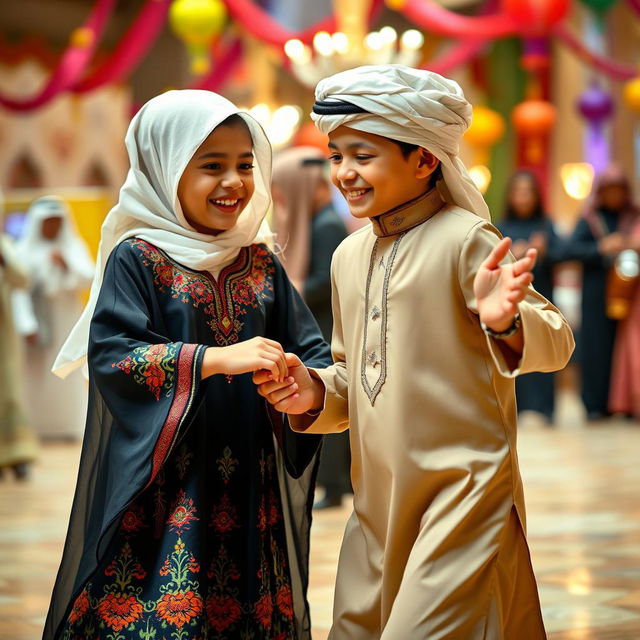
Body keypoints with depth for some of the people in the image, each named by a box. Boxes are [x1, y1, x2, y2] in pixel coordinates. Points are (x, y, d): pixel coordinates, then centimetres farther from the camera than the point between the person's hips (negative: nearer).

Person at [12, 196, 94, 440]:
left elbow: (87, 281, -2)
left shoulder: (75, 247, 7)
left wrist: (66, 266, -20)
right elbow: (20, 291, -10)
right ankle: (36, 427, -4)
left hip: (66, 322, 3)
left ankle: (67, 425, 2)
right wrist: (27, 326, -19)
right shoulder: (24, 251, -4)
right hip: (37, 321, -3)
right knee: (36, 374, -6)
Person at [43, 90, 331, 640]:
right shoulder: (138, 259, -5)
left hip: (250, 486, 5)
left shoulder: (260, 262, 10)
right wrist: (217, 358, -24)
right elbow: (110, 353, -16)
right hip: (163, 486, -4)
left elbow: (311, 348, 8)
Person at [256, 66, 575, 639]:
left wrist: (507, 320, -37)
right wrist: (315, 393, 0)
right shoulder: (350, 256, 12)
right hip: (379, 499, 7)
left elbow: (557, 343, -16)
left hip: (462, 488, -7)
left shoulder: (465, 240, -11)